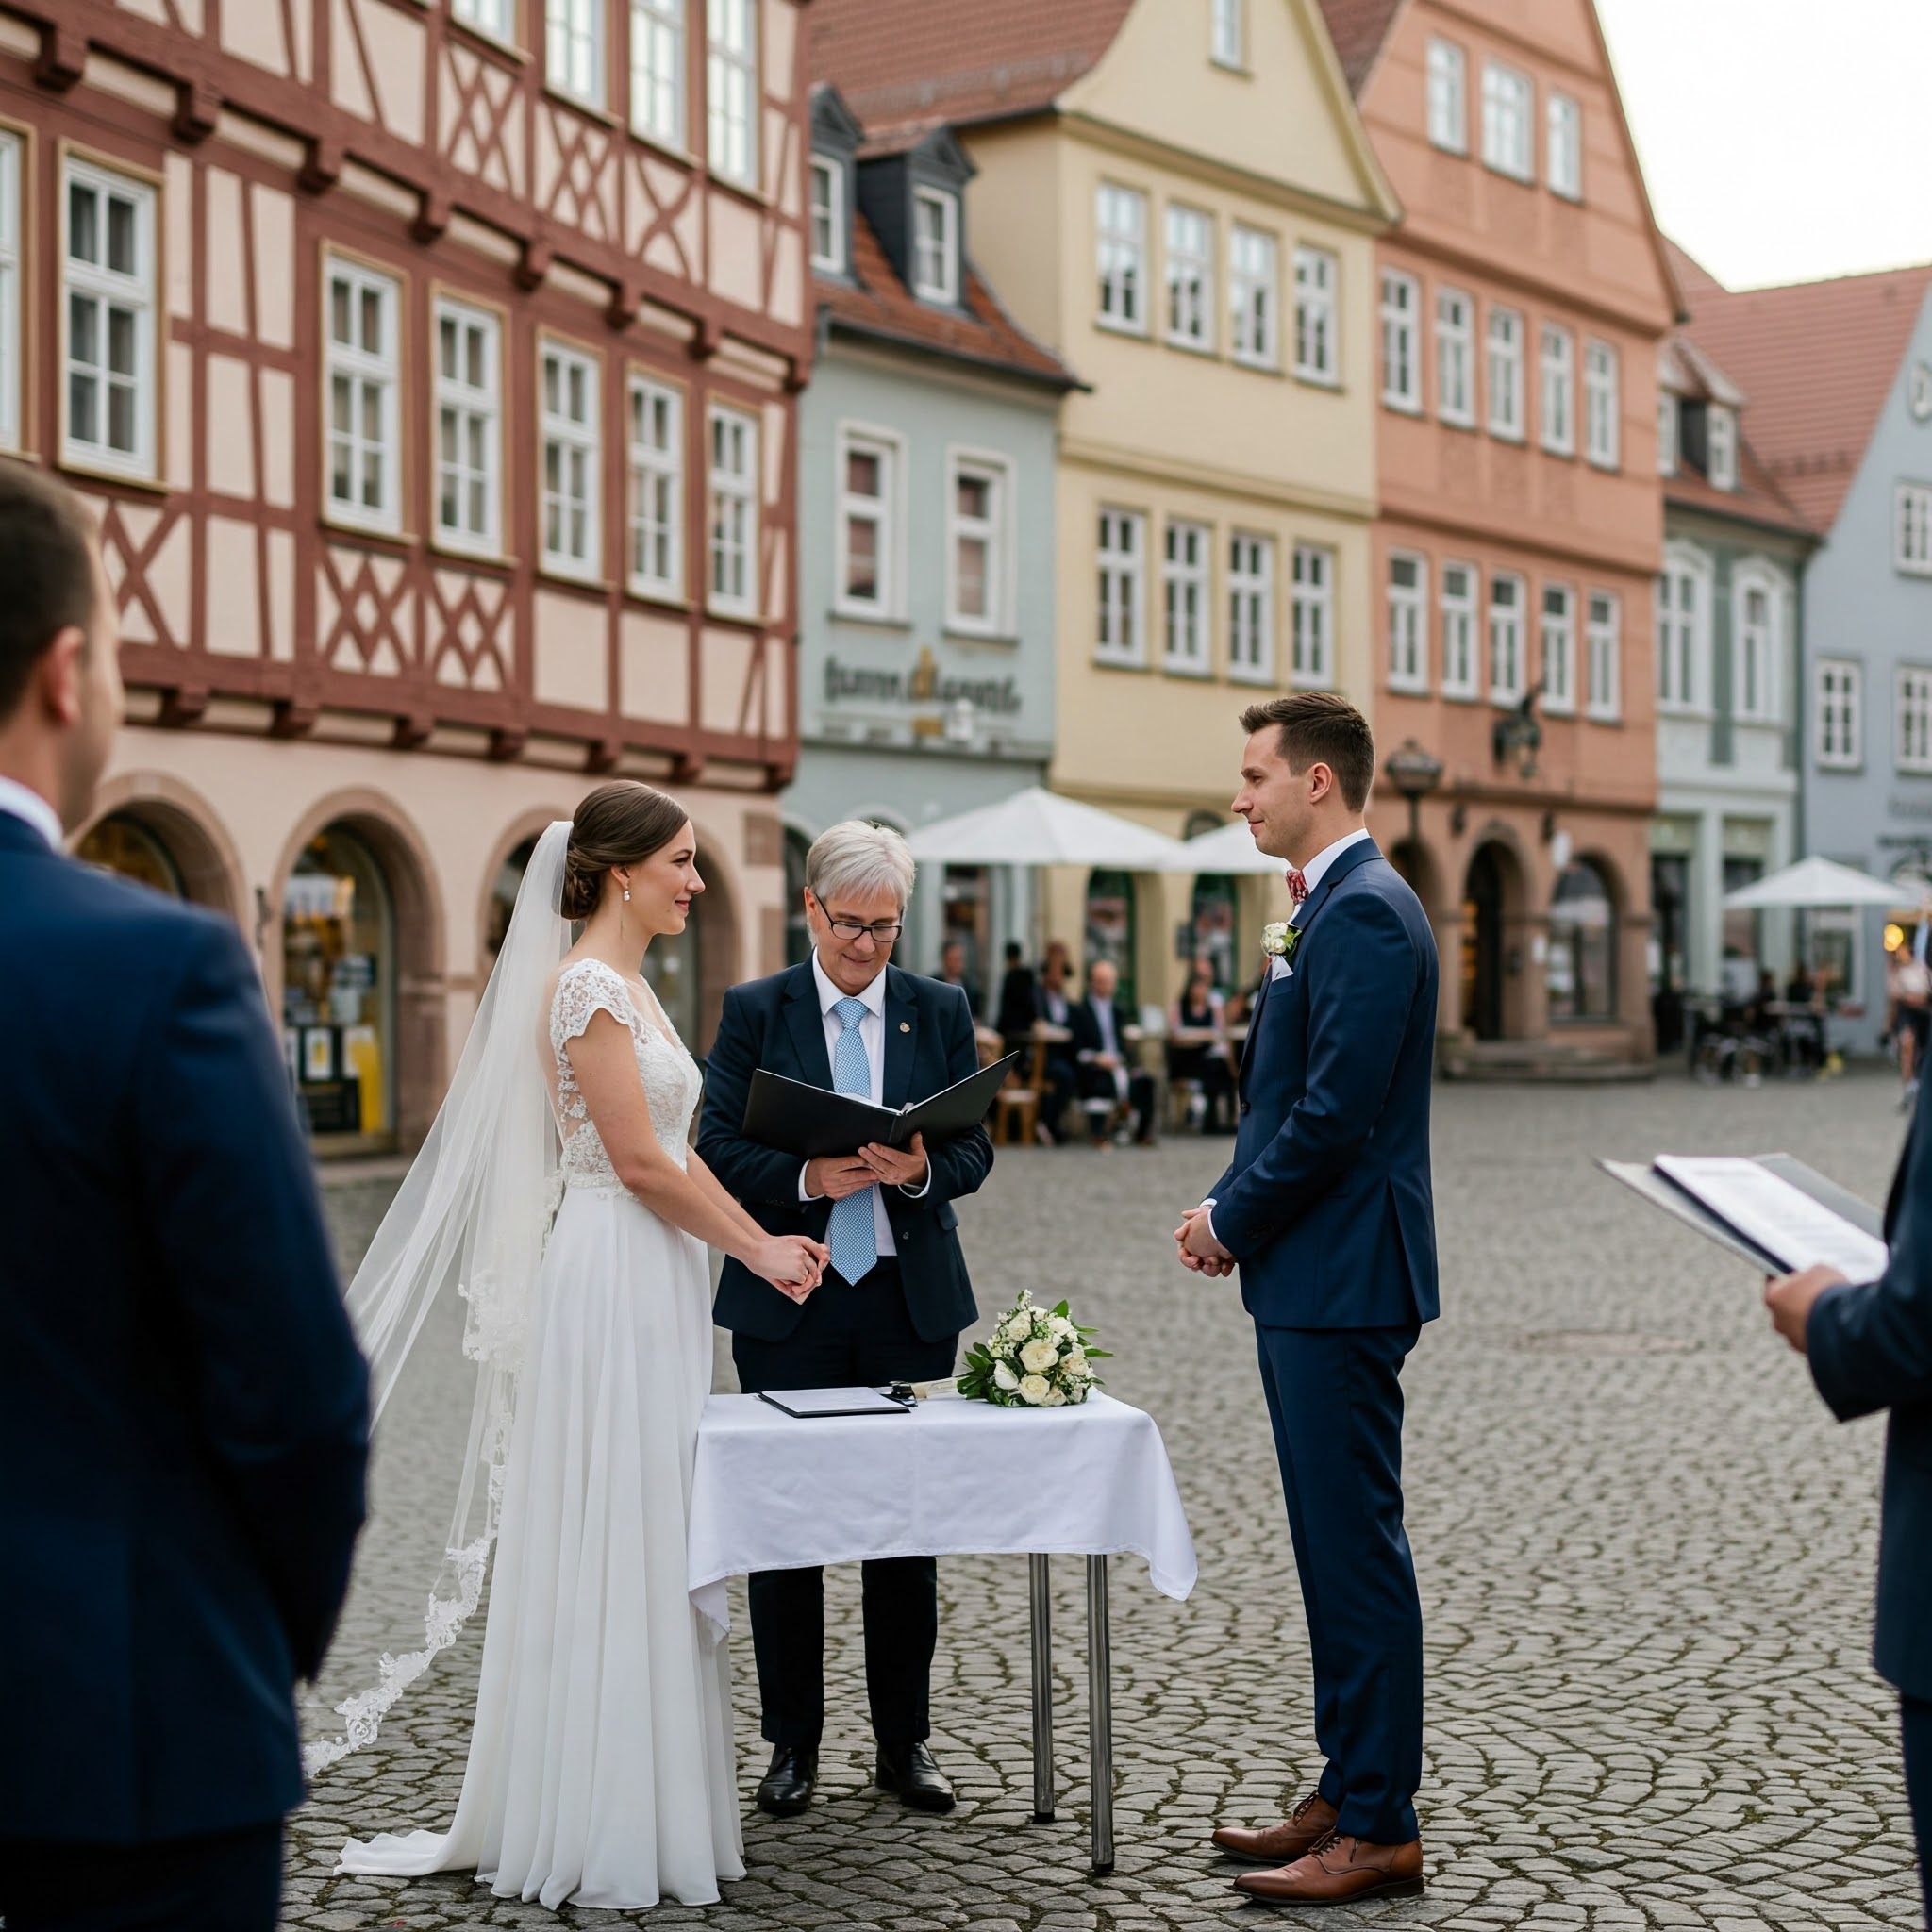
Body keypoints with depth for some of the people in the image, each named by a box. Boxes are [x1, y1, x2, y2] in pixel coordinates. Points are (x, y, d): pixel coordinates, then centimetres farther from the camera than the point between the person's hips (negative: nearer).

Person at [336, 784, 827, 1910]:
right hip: (612, 1282, -10)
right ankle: (599, 1829, 7)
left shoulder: (631, 985, 15)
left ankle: (644, 1804, 22)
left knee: (651, 1544, 13)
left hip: (658, 1286, 10)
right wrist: (757, 1248, -9)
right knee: (611, 1545, -3)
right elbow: (639, 1161, -18)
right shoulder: (586, 986, -15)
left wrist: (765, 1241, 9)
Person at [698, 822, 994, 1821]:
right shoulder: (754, 1011, 1)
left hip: (911, 1298, 2)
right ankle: (793, 1741, 16)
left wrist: (923, 1168, -17)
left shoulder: (941, 1010, 8)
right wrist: (808, 1179, -20)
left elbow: (975, 1147, 5)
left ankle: (903, 1739, 17)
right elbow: (718, 1149, -4)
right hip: (788, 1301, -1)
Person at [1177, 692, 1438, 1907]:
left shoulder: (1365, 911, -16)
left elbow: (1336, 1112, -22)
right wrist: (1232, 1216, 8)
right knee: (1338, 1546, 15)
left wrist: (1232, 1222, -10)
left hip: (1342, 1282, -11)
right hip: (1310, 1279, 11)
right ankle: (1349, 1795, 24)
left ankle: (1379, 1830, 4)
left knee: (1357, 1547, -4)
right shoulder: (1335, 905, 17)